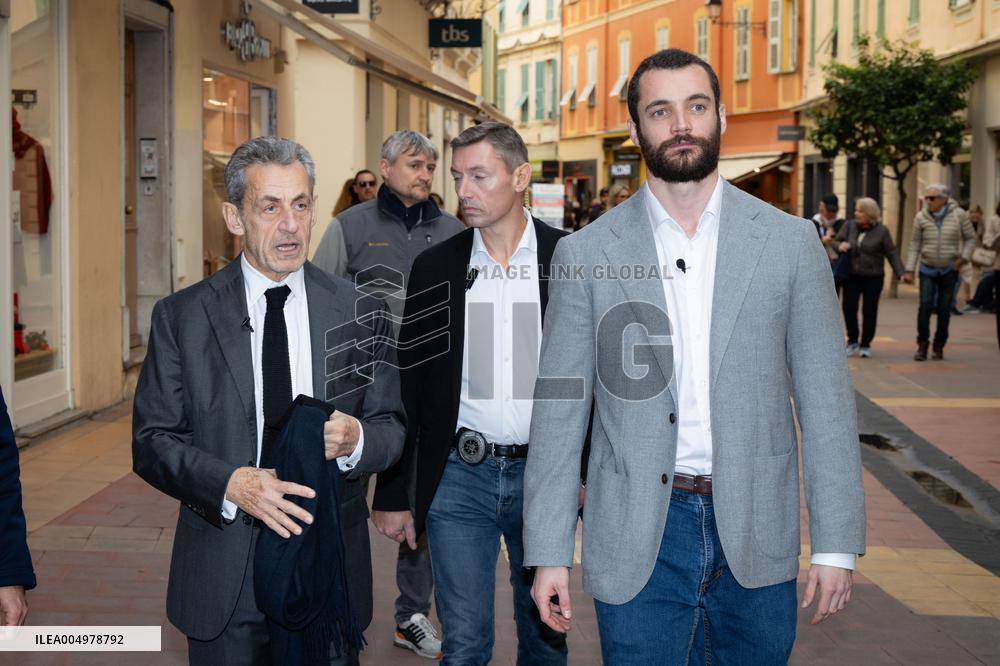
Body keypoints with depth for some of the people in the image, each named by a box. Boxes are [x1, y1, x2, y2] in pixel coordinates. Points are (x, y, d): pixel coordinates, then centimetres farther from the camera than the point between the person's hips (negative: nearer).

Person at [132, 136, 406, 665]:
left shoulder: (361, 313, 1)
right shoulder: (180, 316, -2)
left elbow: (392, 427, 4)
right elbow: (151, 441, -4)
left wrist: (355, 439, -20)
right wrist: (231, 484, -22)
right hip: (223, 581, -1)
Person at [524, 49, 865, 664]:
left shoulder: (790, 242, 1)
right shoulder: (586, 254, -1)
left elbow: (825, 399, 1)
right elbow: (560, 410, 0)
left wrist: (836, 544, -1)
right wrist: (549, 553, -3)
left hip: (757, 533, 1)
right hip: (638, 543, -1)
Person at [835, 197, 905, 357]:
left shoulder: (881, 231, -5)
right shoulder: (849, 227, 3)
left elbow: (892, 253, -4)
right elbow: (835, 241, 12)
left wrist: (900, 273, -10)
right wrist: (840, 245, -12)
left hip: (873, 278, -2)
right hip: (852, 277, 2)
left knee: (870, 311, 4)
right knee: (849, 308, -6)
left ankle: (865, 345, 16)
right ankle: (852, 342, 11)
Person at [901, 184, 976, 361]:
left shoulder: (958, 215, -6)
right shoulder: (921, 217, -5)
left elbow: (970, 238, 5)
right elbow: (915, 245, 1)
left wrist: (964, 257, -9)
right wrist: (909, 270, -2)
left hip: (949, 270, 0)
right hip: (928, 268, 0)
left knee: (944, 309, 2)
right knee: (925, 306, -12)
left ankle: (939, 346, 14)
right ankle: (922, 345, -2)